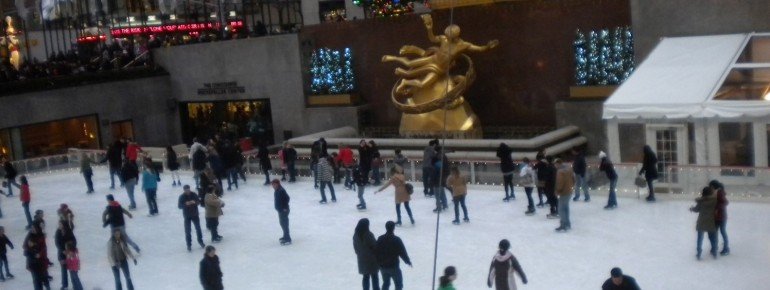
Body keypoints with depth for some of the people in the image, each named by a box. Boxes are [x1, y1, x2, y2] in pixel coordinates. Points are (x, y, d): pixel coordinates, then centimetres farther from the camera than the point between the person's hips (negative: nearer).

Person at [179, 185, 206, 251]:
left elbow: (199, 201, -2)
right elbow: (179, 206, -13)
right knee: (187, 231, 1)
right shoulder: (182, 197, -12)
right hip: (187, 216, -2)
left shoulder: (194, 194, -7)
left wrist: (195, 202, -25)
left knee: (198, 228, 12)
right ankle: (189, 245, 10)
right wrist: (185, 204, -32)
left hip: (195, 214, 2)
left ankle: (200, 241, 30)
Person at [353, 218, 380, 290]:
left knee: (365, 276, 17)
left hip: (362, 259, 5)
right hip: (371, 259, -5)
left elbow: (355, 247, 6)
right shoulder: (368, 235, -22)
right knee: (374, 276, 9)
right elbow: (375, 246, -16)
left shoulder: (356, 235, -4)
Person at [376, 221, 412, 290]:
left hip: (382, 266, 5)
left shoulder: (380, 239, -2)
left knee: (386, 283, 22)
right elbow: (402, 252, -12)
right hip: (393, 266, -5)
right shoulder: (396, 239, -16)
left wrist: (379, 262, 21)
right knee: (399, 284, 10)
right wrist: (408, 261, 4)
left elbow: (376, 252, 6)